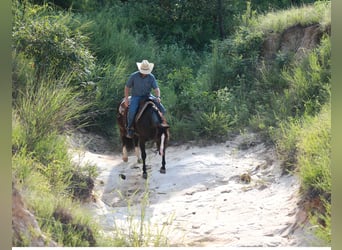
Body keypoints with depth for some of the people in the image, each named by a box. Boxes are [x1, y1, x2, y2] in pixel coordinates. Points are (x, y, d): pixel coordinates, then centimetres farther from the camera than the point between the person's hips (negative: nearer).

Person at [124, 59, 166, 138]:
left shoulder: (151, 77, -6)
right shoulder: (134, 76, -11)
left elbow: (156, 88, -7)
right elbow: (127, 87, -1)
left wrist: (158, 97, -27)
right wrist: (126, 98, -10)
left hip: (147, 96, 3)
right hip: (136, 96, -3)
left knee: (162, 110, -12)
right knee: (132, 112, -30)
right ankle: (130, 128, -7)